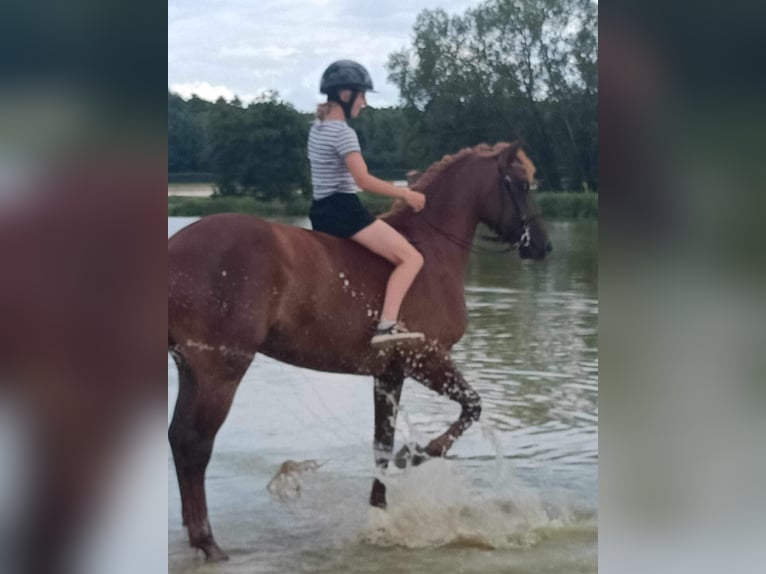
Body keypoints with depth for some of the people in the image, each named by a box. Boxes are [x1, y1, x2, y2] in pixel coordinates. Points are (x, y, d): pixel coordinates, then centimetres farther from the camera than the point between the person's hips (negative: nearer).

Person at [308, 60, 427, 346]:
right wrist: (405, 194, -12)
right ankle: (387, 326, -25)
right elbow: (363, 180, -21)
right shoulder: (343, 132, -14)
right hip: (342, 210, -10)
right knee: (411, 257, -12)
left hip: (321, 210, 10)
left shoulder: (318, 128, 15)